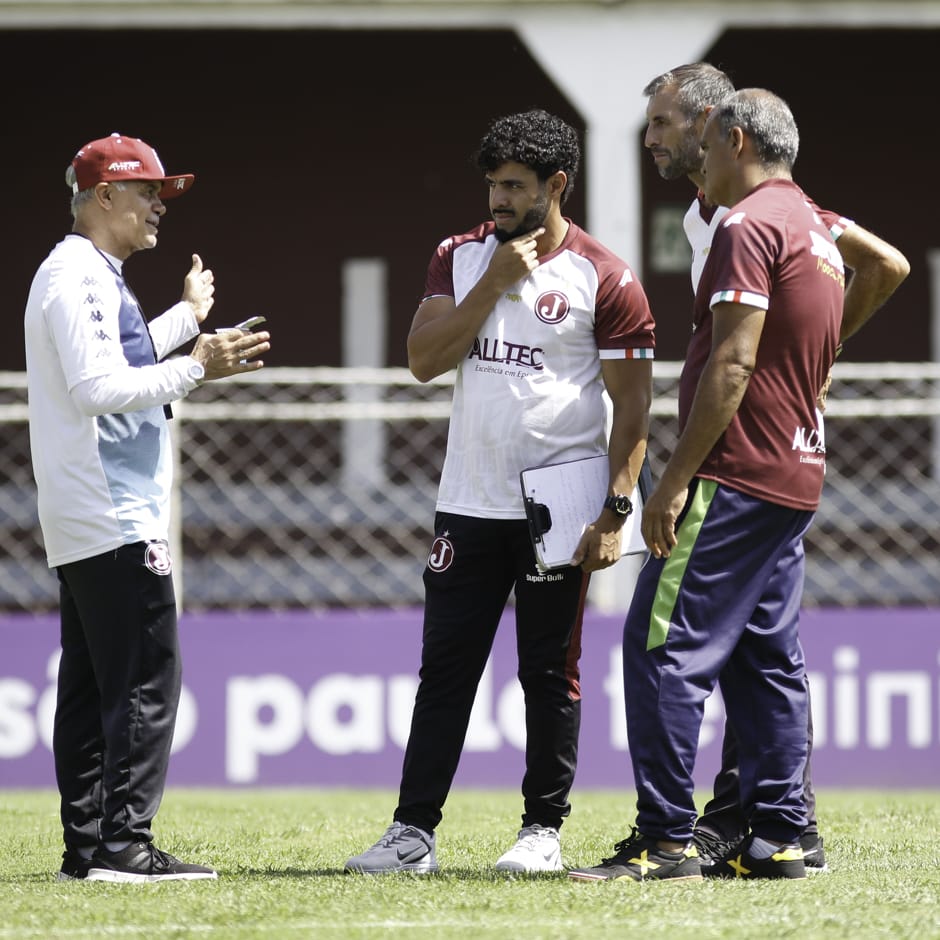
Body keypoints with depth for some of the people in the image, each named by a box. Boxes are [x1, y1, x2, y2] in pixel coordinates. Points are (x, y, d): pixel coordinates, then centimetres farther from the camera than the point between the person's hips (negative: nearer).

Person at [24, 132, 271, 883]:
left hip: (80, 528, 11)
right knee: (145, 680, -13)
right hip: (114, 520, -11)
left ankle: (87, 848, 11)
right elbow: (98, 388, -24)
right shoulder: (78, 277, -13)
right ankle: (124, 845, -16)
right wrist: (196, 368, -24)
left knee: (91, 685, 10)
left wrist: (187, 315, 41)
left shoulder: (95, 278, 19)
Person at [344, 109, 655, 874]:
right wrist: (495, 282, -10)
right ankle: (414, 831, 4)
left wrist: (614, 510, -13)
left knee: (551, 671, 3)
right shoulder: (462, 257, 8)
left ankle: (544, 828, 12)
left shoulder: (604, 279, -5)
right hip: (469, 505, 4)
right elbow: (424, 360, -2)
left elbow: (633, 402, -6)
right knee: (445, 667, 3)